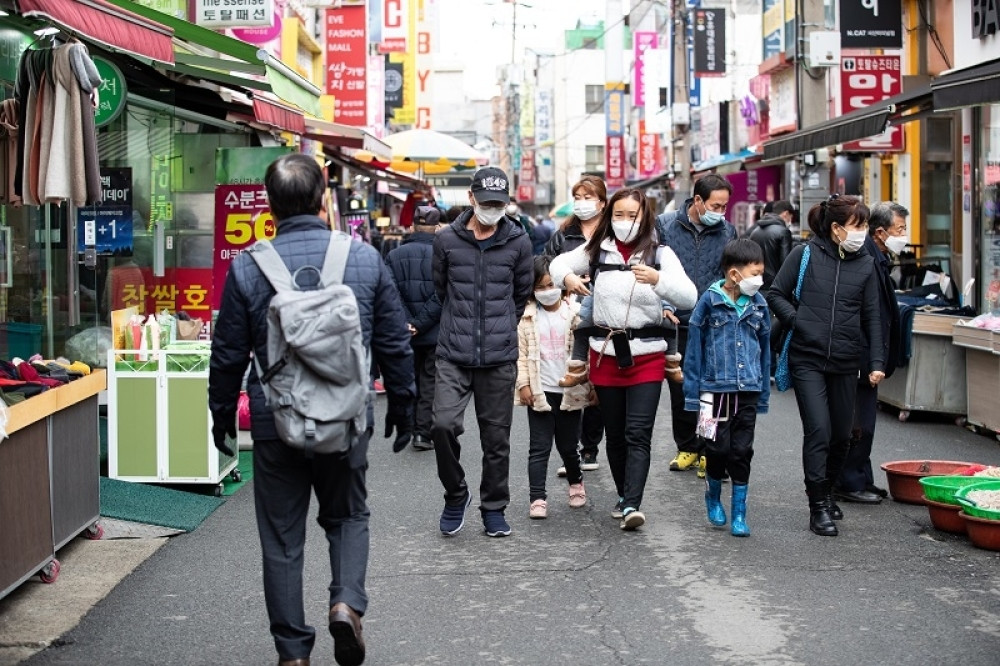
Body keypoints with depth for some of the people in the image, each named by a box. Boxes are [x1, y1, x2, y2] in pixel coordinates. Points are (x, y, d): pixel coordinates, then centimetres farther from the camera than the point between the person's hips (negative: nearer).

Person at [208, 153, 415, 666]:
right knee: (348, 516, 21)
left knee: (282, 538, 11)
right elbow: (395, 343, 3)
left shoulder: (247, 267, -7)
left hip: (275, 425, -1)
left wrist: (221, 415, 15)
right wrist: (401, 406, 17)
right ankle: (348, 600, -2)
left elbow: (228, 353, 0)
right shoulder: (365, 259, -4)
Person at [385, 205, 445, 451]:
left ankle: (414, 429, 22)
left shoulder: (394, 256, 2)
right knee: (431, 383, 5)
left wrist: (407, 324, -10)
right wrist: (420, 324, -14)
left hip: (405, 335, 3)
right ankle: (424, 432, 0)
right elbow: (442, 296, -18)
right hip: (435, 333, -3)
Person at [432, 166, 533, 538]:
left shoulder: (518, 242, 3)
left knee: (496, 437, 6)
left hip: (500, 357, 1)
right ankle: (456, 494, 9)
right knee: (444, 425, -15)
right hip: (453, 356, 0)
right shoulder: (447, 240, 2)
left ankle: (494, 508, 24)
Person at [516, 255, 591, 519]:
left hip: (570, 390, 0)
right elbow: (521, 353, 2)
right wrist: (523, 384, -5)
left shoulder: (574, 313, -1)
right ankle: (537, 498, 1)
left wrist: (588, 383, -3)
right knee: (539, 447, 0)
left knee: (568, 445, 12)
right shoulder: (527, 316, 1)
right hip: (540, 391, 0)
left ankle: (576, 483, 37)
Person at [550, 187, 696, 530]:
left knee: (638, 434, -12)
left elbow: (689, 298, -13)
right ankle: (624, 495, 28)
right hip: (606, 354, 3)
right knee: (615, 434, 13)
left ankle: (632, 505, -18)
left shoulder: (660, 254, -4)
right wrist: (567, 277, -6)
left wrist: (657, 279, -31)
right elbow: (559, 262, 17)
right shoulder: (597, 250, 3)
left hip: (646, 356, -3)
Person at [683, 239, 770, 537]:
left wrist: (764, 394, 12)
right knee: (718, 448, 3)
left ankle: (739, 512, 13)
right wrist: (693, 391, -3)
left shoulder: (758, 304, 5)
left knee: (742, 450, 3)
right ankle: (713, 496, 29)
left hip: (748, 390, 3)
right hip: (716, 388, -3)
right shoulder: (710, 301, -5)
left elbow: (764, 348, 12)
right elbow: (694, 346, -1)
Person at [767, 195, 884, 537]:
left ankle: (826, 492, 34)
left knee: (841, 434, 12)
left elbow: (871, 316, 9)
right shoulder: (805, 255, -3)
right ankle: (818, 507, -3)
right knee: (818, 431, -12)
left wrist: (876, 362, 3)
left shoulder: (865, 263, 5)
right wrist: (796, 322, -11)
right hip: (807, 359, -4)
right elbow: (776, 294, 4)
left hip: (846, 362, 4)